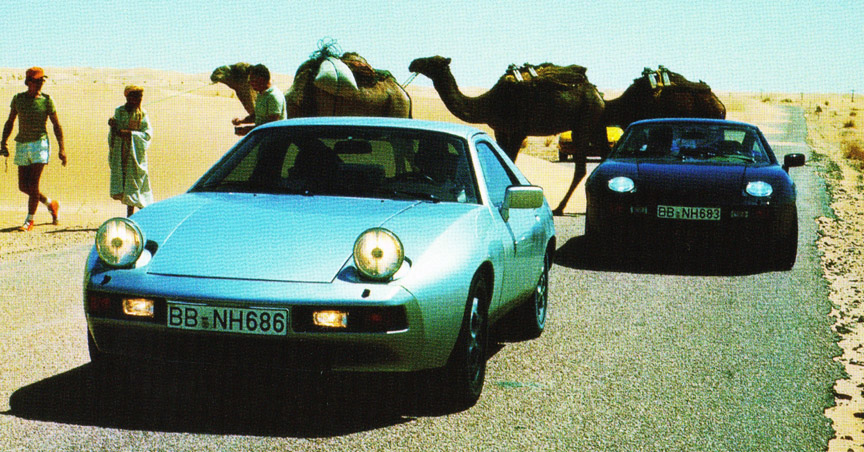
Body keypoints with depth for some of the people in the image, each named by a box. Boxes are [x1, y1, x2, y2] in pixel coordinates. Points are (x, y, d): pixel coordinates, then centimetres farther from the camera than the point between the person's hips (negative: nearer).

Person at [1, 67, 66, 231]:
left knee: (33, 184, -11)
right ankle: (51, 204, 26)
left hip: (40, 144, -4)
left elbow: (56, 125, 1)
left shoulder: (46, 100, -2)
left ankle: (29, 221, 0)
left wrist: (62, 148, -4)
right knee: (23, 186, 4)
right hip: (22, 145, 4)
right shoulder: (18, 99, 5)